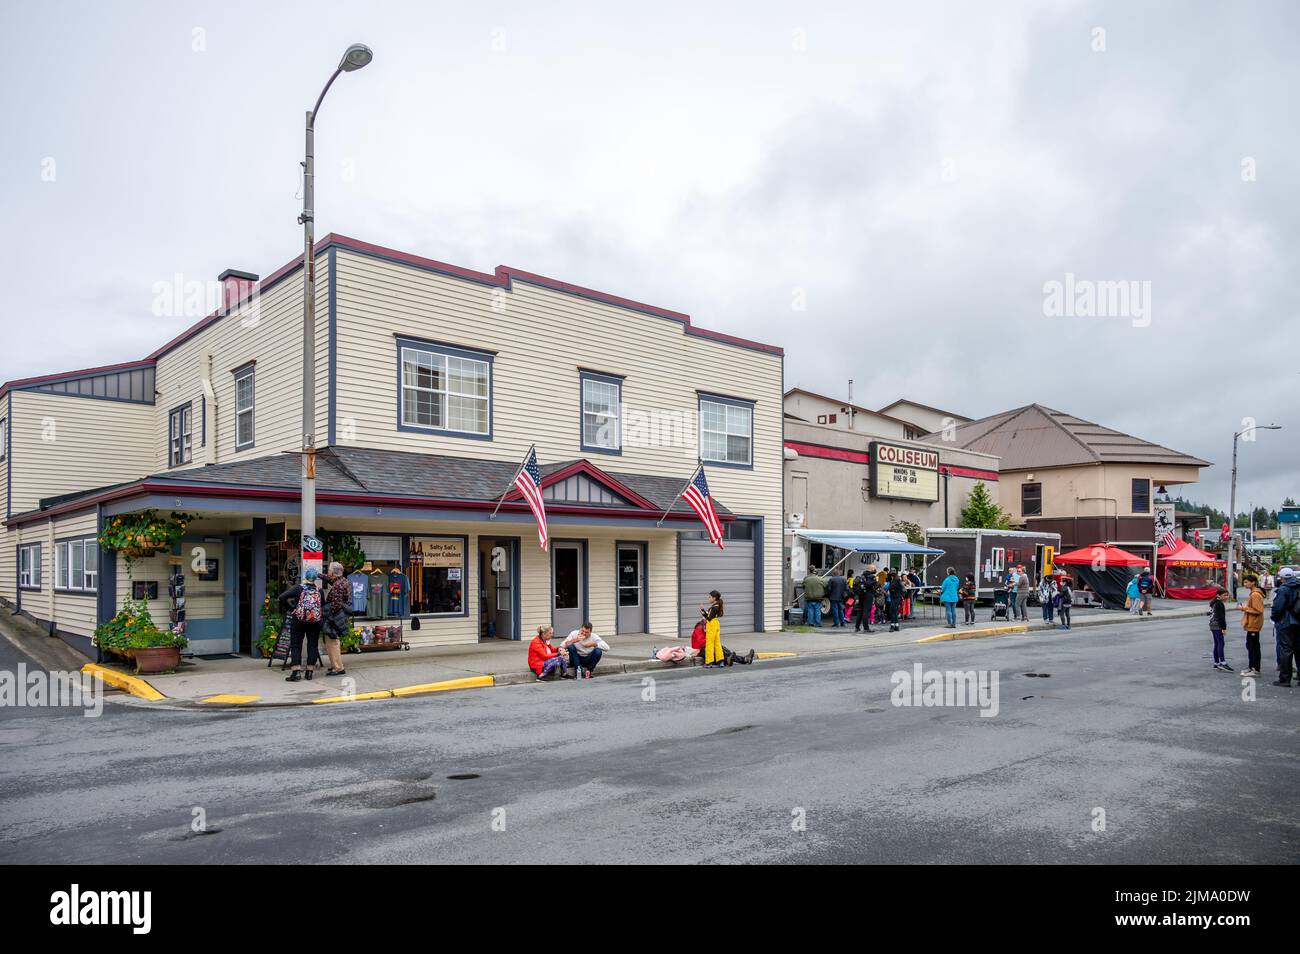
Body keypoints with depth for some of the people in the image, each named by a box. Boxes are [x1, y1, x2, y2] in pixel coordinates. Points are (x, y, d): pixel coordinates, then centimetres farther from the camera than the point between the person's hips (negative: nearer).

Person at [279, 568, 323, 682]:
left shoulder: (298, 588, -7)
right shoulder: (319, 590, 0)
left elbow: (282, 597, -16)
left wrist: (289, 609, -6)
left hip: (298, 620, -2)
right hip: (315, 621, 2)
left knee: (296, 645, 4)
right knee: (312, 645, 10)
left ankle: (296, 672, -4)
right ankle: (310, 671, 10)